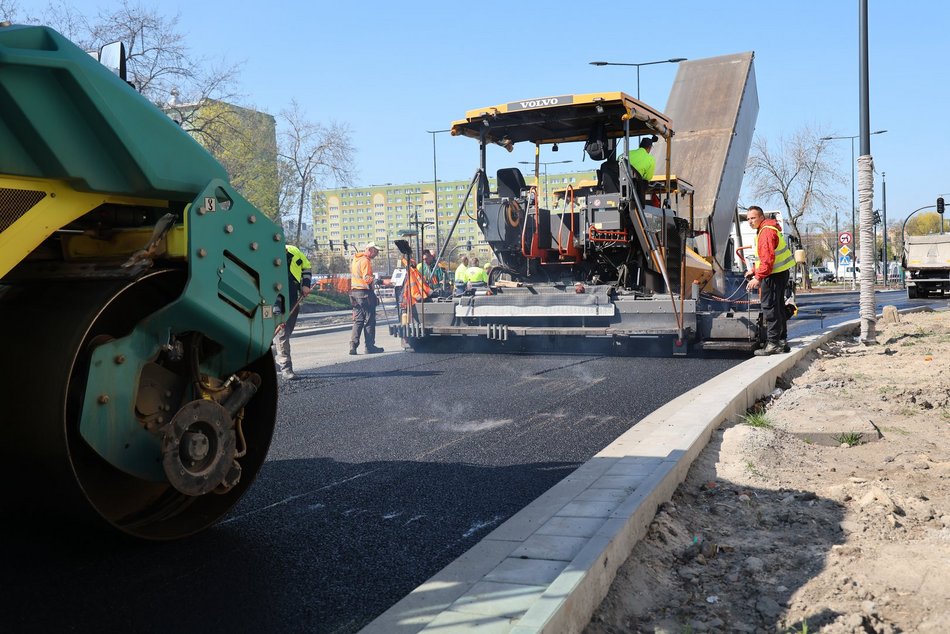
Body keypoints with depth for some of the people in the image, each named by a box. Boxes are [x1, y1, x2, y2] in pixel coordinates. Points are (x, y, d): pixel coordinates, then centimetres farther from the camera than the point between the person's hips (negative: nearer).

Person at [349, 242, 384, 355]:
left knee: (358, 320, 10)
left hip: (354, 291, 9)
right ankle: (370, 346, 3)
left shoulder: (356, 259, 17)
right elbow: (367, 278, -20)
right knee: (369, 320, -1)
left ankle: (353, 345, 0)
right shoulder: (365, 261, -13)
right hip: (365, 292, -9)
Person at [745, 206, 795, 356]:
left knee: (770, 307, -9)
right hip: (780, 272, 11)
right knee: (778, 306, 16)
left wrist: (758, 278, -25)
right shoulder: (764, 230, 17)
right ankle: (782, 342, 25)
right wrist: (754, 271, 20)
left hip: (774, 274, -11)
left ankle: (773, 344, -8)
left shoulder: (766, 232, -18)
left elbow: (768, 259, -26)